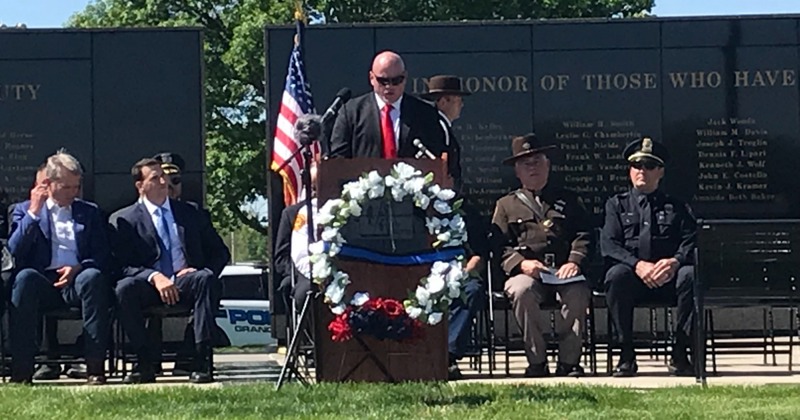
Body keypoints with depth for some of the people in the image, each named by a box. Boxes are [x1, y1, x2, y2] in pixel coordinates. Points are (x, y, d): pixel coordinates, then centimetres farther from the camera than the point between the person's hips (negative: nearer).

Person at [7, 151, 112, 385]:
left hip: (76, 281, 1)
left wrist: (79, 267, -11)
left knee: (93, 276, -33)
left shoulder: (89, 212, 20)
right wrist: (33, 213, -4)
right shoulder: (24, 211, 16)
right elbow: (13, 253, 1)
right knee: (25, 277, -34)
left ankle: (95, 366, -34)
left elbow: (103, 257, 10)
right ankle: (21, 368, -34)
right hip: (41, 282, -1)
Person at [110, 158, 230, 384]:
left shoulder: (190, 213, 19)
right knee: (124, 288, -32)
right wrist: (154, 277, -20)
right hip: (150, 288, -1)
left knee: (207, 278, -33)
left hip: (188, 284, 1)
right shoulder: (124, 219, 10)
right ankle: (145, 363, -24)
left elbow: (220, 252, 17)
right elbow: (123, 265, -2)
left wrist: (203, 271, -6)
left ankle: (202, 361, -33)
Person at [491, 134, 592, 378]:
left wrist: (574, 261, -8)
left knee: (578, 292, -34)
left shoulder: (567, 200, 25)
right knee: (521, 290, -36)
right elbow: (499, 245, 9)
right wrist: (521, 263, -11)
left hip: (564, 273, 1)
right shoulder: (506, 205, 21)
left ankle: (569, 360, -24)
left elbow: (583, 235, 13)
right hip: (527, 273, 0)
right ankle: (536, 361, -26)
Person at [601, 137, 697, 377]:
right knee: (616, 275, -35)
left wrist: (675, 262, -18)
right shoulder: (617, 205, 19)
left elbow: (691, 243, 5)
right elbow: (608, 245, 3)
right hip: (633, 278, -1)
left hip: (668, 278, 1)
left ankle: (680, 355, -23)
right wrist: (637, 265, -16)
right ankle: (626, 356, -25)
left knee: (691, 275, -33)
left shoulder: (677, 207, 21)